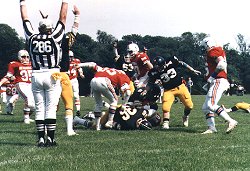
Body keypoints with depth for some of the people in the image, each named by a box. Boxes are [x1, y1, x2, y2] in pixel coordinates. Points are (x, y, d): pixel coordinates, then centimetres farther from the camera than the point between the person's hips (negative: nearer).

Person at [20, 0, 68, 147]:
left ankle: (41, 139, 5)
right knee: (51, 108, -1)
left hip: (36, 76, 3)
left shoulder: (32, 38, 2)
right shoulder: (55, 38, -5)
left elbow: (25, 19, 13)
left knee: (39, 109, 6)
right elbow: (63, 18, 3)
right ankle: (50, 139, -2)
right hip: (52, 75, -3)